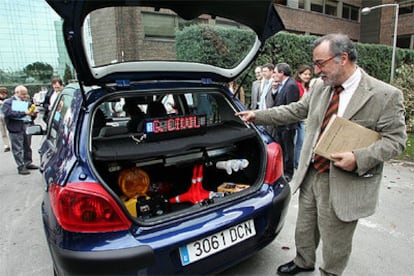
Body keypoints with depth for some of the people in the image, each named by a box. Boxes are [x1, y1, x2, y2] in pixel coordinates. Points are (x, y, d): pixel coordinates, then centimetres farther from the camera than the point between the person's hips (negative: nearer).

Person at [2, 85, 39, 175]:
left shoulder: (26, 103, 18)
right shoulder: (8, 102, 0)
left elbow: (30, 115, 24)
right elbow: (8, 113, -17)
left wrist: (33, 113, -1)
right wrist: (24, 113, -22)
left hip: (27, 127, 6)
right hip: (16, 129, -6)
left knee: (27, 147, 14)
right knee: (18, 149, -3)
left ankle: (28, 163, 26)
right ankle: (21, 167, 0)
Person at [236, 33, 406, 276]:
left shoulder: (386, 95, -13)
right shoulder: (320, 88, 3)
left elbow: (395, 139, -11)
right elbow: (295, 110, 11)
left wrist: (359, 159, -25)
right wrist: (257, 115, 8)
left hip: (344, 185, -5)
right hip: (312, 174, 6)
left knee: (334, 244, 13)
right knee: (305, 230, 24)